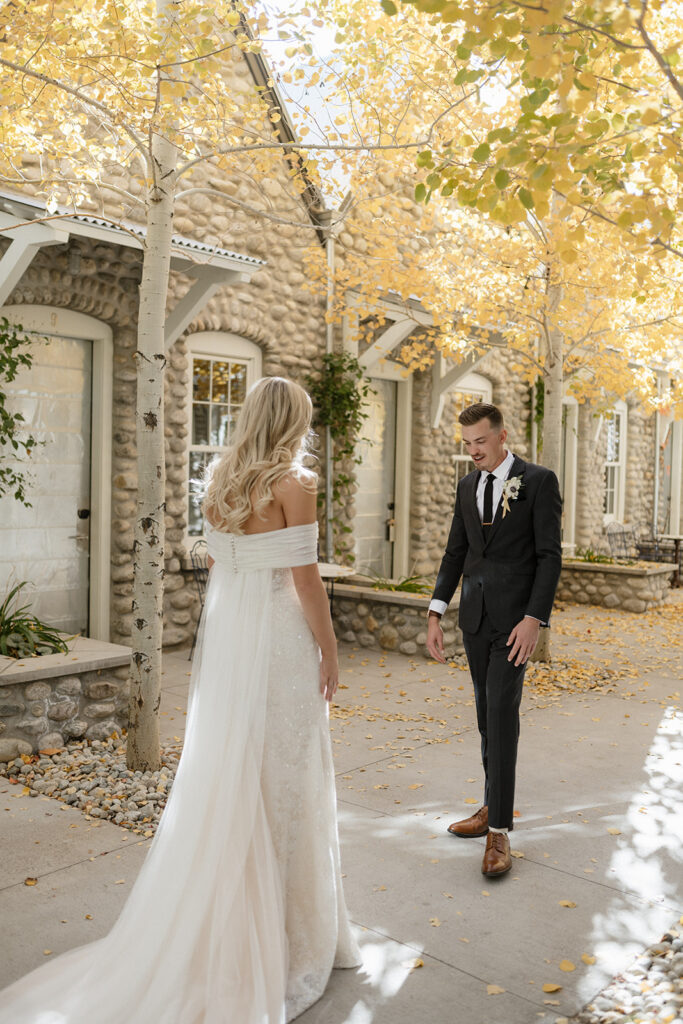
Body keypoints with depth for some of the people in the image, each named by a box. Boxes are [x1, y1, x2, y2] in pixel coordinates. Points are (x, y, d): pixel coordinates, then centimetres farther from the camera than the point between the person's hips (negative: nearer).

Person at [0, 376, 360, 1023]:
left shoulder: (219, 481, 6)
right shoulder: (295, 482, -14)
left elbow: (220, 566, 11)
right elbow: (305, 582, -16)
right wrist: (329, 653, -5)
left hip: (225, 632, 7)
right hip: (279, 638, -6)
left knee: (224, 779, 16)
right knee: (279, 781, 5)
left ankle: (220, 930, 32)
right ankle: (281, 938, 20)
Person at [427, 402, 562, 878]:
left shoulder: (538, 480, -6)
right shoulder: (467, 485, 11)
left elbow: (550, 555, -10)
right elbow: (455, 552, 12)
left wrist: (535, 619, -18)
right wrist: (436, 613, 5)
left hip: (515, 614, -6)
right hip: (475, 613, 6)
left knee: (502, 711, -11)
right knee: (487, 711, 14)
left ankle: (499, 830, -4)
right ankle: (496, 806, 28)